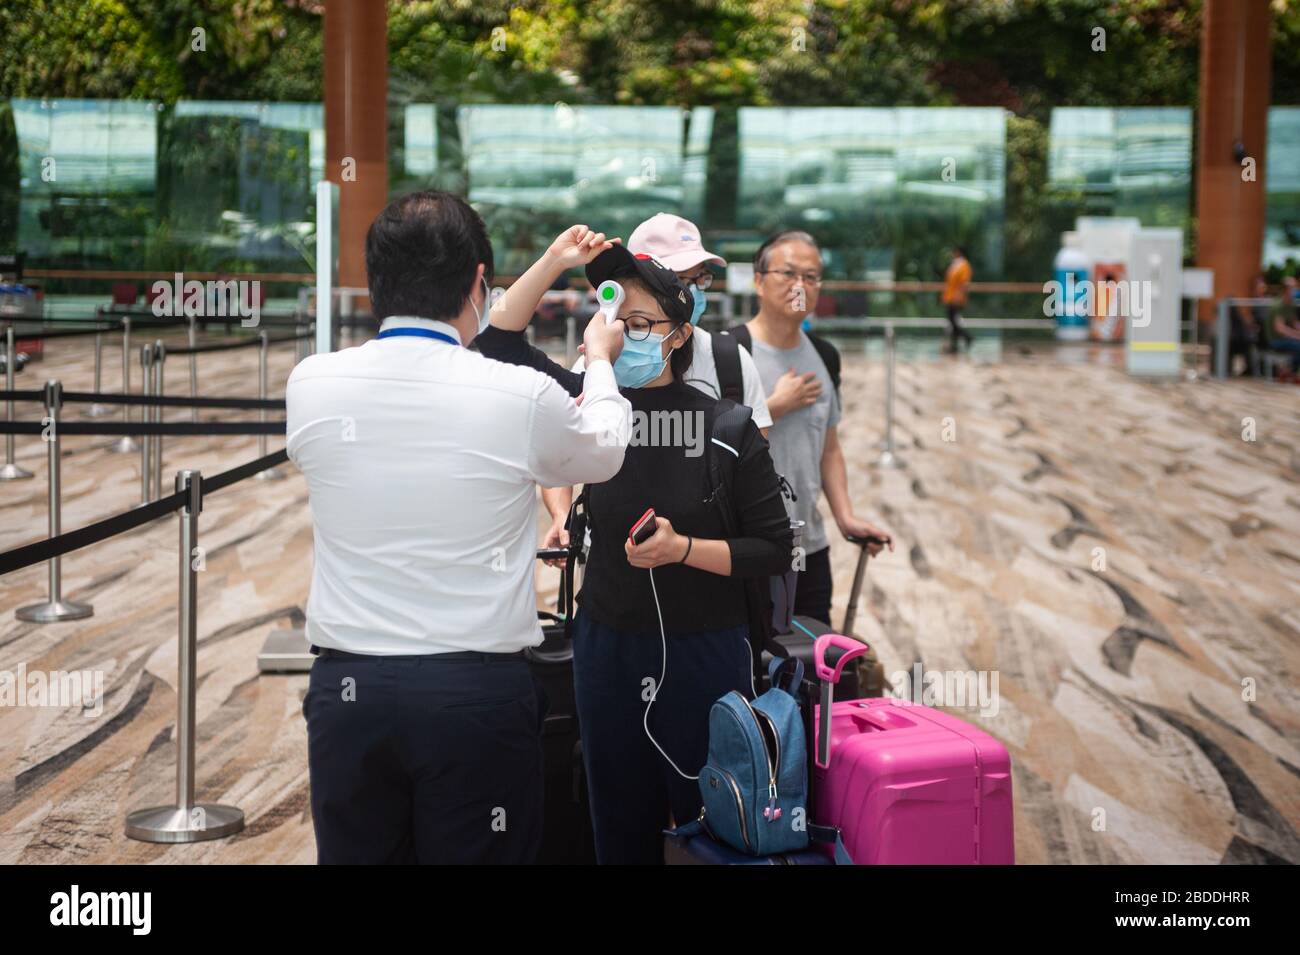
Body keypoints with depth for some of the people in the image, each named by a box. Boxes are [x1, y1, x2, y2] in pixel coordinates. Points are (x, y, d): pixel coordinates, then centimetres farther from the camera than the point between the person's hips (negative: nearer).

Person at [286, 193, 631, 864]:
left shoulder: (311, 386, -2)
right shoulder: (523, 398, -10)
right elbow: (602, 452, 12)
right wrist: (600, 361, 32)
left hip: (347, 686, 3)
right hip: (478, 692, -3)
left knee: (355, 852, 14)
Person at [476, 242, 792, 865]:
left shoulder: (729, 429, -9)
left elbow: (773, 551, -7)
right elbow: (500, 341, -1)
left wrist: (681, 548, -20)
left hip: (704, 652, -3)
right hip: (608, 649, 3)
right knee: (621, 829, 14)